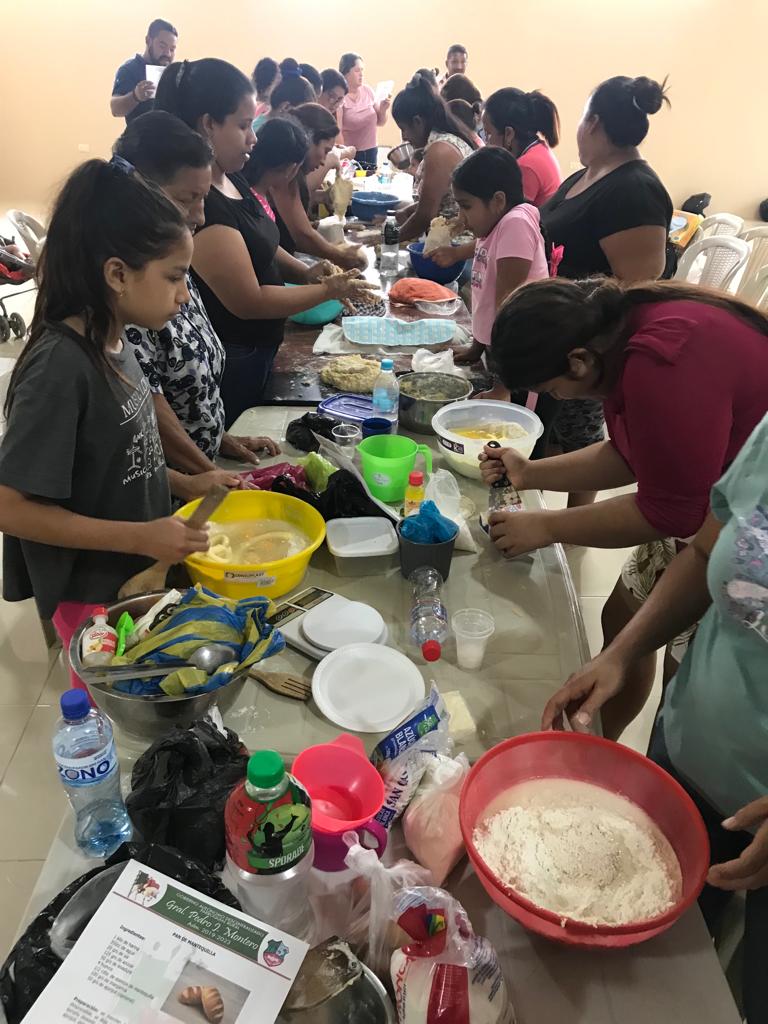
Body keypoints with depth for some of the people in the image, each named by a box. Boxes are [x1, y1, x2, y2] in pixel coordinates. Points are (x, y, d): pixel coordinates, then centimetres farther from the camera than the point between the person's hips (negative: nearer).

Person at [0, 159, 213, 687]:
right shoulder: (60, 367, -26)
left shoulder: (114, 344, -2)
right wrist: (140, 537, -26)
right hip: (94, 597, -7)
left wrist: (186, 484, 0)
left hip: (142, 577, 8)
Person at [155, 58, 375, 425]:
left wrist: (305, 272, -1)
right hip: (226, 367, -9)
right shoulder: (201, 202, -25)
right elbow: (248, 302, -24)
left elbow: (261, 245, 18)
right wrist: (328, 290, -15)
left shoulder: (232, 179, 4)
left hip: (255, 354, 9)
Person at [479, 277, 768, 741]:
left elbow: (668, 513, -25)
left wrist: (547, 528, -15)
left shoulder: (665, 362, -33)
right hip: (697, 503, 9)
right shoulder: (617, 327, -4)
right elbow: (630, 455, 8)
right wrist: (532, 474, 3)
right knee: (622, 622, 18)